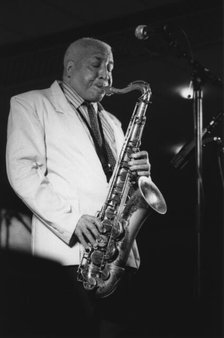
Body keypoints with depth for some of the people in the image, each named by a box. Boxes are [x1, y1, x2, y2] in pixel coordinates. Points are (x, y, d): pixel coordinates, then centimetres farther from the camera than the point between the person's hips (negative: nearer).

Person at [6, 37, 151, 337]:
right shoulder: (30, 105, 8)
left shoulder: (111, 122, 27)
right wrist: (70, 219, -17)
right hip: (69, 249, -5)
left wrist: (137, 174, 2)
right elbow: (22, 171, -5)